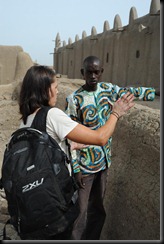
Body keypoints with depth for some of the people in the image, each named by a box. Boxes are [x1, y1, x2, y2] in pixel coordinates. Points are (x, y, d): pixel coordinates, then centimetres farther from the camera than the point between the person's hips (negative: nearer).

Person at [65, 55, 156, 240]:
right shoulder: (74, 99, -14)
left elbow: (130, 91, 20)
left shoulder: (108, 89, 2)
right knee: (80, 213, 3)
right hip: (84, 165, -5)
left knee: (98, 210, 18)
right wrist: (75, 169, -14)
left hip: (103, 162, 6)